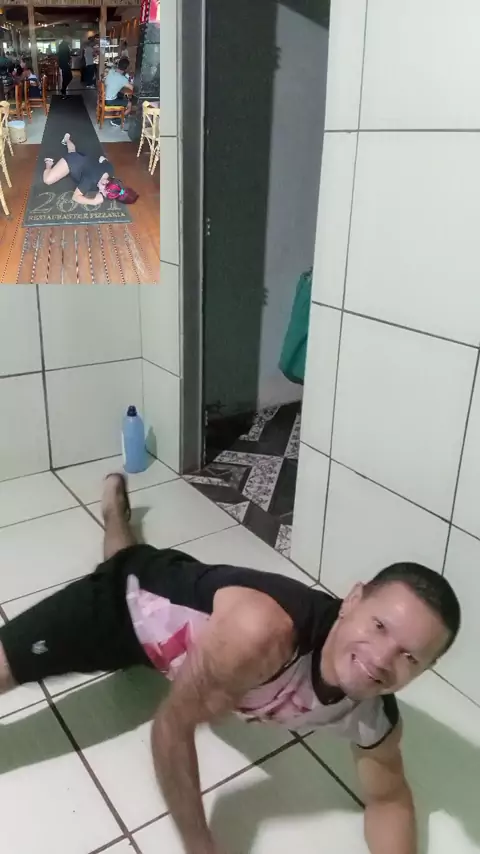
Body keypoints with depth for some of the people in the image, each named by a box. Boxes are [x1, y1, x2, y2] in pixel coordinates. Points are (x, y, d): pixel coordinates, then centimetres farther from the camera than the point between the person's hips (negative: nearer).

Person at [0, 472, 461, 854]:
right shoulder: (262, 630, -48)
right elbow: (173, 725, -33)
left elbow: (388, 797, -6)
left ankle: (116, 507, 65)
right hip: (133, 596, -5)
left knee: (126, 555, 37)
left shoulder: (375, 721, -27)